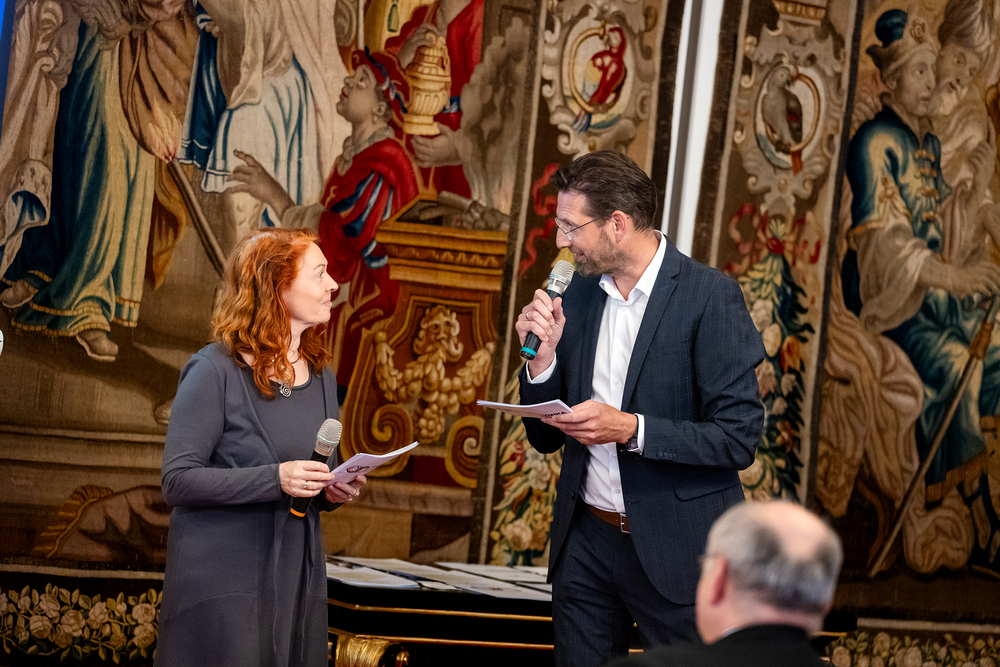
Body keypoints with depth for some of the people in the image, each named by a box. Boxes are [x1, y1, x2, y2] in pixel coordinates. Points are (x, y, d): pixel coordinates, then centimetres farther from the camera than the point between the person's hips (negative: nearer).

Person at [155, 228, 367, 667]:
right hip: (221, 582, -6)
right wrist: (275, 479, -24)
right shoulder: (216, 370, -9)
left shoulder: (321, 378, 13)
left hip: (298, 581, 6)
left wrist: (335, 492, 1)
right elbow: (178, 481, -14)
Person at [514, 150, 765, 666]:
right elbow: (546, 438, 11)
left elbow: (739, 438, -15)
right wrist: (542, 356, -6)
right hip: (584, 541, 6)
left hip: (674, 548, -5)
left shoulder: (710, 295, -11)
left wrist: (630, 429, -23)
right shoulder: (576, 295, 7)